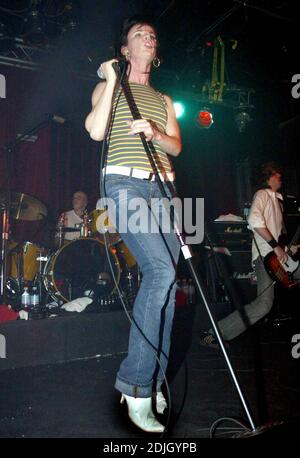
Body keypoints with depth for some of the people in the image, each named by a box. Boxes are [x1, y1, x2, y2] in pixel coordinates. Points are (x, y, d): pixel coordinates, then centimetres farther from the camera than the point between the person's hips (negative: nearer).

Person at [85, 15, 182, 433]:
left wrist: (155, 133, -5)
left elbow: (176, 146, 15)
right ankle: (135, 383, -16)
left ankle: (154, 383, 8)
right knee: (161, 269, -26)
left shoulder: (164, 101, 27)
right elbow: (95, 131, -4)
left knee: (168, 282, -3)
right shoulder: (108, 87, 14)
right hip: (125, 183, -5)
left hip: (162, 187, 6)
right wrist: (112, 80, -2)